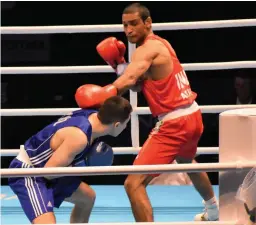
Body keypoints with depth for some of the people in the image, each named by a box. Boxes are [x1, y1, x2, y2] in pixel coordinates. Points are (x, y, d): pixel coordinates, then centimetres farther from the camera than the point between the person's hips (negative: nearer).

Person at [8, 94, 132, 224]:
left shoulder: (93, 115, -5)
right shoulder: (79, 136, -32)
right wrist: (83, 166, -19)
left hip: (43, 171, 10)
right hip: (27, 173, -10)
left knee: (88, 197, 27)